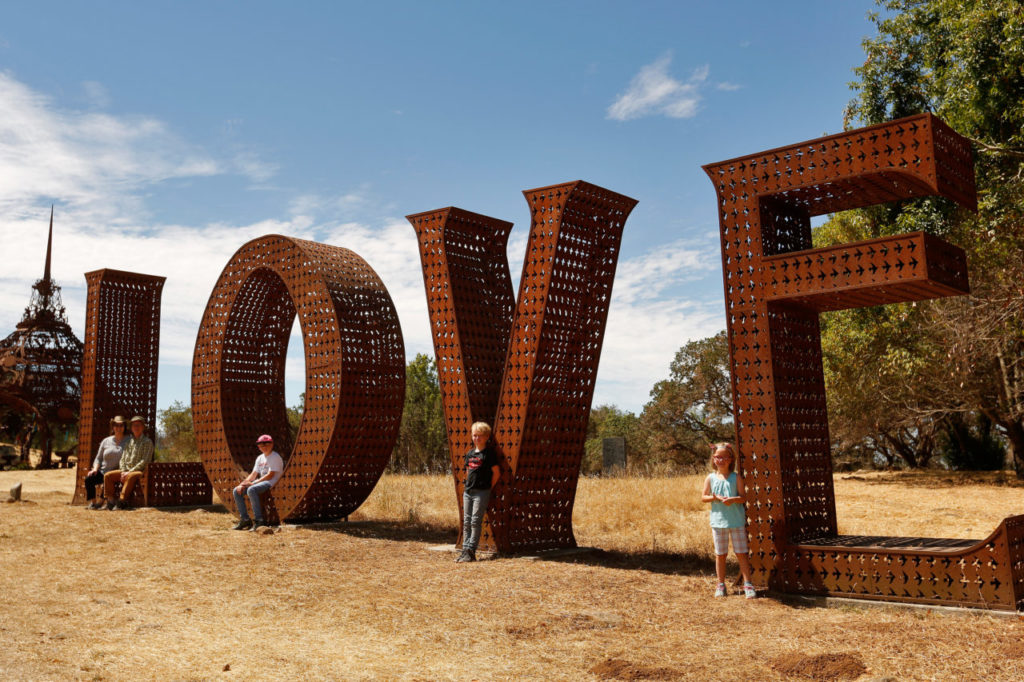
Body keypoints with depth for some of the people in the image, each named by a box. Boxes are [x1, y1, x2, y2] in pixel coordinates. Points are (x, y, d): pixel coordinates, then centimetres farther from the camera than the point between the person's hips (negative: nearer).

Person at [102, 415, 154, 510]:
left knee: (131, 477, -38)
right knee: (107, 475, -13)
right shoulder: (129, 442, 19)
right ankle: (111, 500, -16)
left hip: (139, 471, -7)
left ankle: (122, 501, -39)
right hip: (125, 471, 7)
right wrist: (123, 471, -4)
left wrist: (130, 472, -16)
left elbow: (144, 461, -10)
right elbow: (122, 459, 17)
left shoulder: (147, 442, 0)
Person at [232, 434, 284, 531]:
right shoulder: (260, 458, 18)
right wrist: (243, 484, -3)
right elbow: (253, 474, 15)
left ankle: (259, 520, -33)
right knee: (236, 491, 0)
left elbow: (270, 475, -17)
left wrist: (253, 483, -19)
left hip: (271, 483, -9)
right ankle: (245, 519, 1)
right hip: (260, 482, 9)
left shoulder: (275, 457, -8)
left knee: (251, 490, -35)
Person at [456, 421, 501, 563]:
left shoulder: (488, 453, -6)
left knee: (475, 521, -8)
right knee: (466, 521, 6)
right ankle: (465, 550, 9)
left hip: (482, 492, -7)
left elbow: (496, 473, -6)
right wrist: (468, 485, 15)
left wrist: (489, 488, -2)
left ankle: (471, 552, -8)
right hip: (468, 491, 7)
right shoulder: (470, 453, 13)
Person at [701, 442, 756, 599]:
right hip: (718, 521, 1)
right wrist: (715, 498, -15)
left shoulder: (736, 477, -1)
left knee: (741, 553, 0)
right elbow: (703, 497, 4)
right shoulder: (711, 478, 3)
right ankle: (721, 584, 20)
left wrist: (733, 499, -24)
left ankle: (748, 584, 8)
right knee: (720, 554, 9)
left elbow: (743, 497, -5)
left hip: (737, 521, -1)